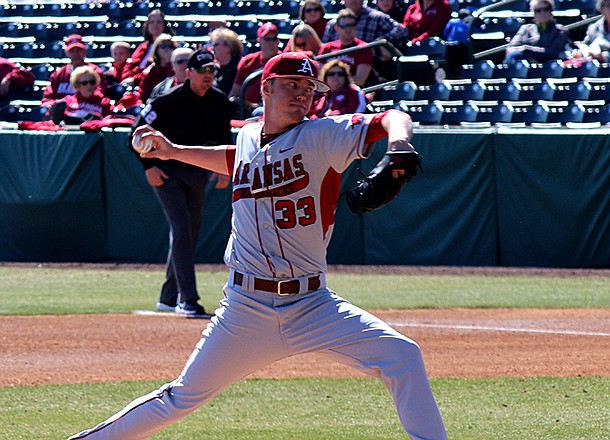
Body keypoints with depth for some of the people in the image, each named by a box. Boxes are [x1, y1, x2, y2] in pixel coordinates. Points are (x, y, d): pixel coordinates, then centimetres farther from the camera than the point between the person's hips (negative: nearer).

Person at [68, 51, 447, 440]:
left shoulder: (321, 136, -5)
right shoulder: (248, 138, 8)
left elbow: (394, 119, -18)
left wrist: (398, 145, -39)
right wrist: (173, 152, 31)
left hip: (312, 304, -2)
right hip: (246, 310, 2)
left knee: (402, 356, -19)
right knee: (184, 397, 9)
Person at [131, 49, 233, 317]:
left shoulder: (219, 102, 0)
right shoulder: (168, 101, -17)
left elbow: (224, 136, 15)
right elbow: (139, 131, -12)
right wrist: (148, 166, -17)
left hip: (198, 173, 6)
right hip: (167, 172, -6)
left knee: (190, 235, 10)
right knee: (181, 229, -17)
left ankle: (169, 298, 23)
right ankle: (188, 300, -21)